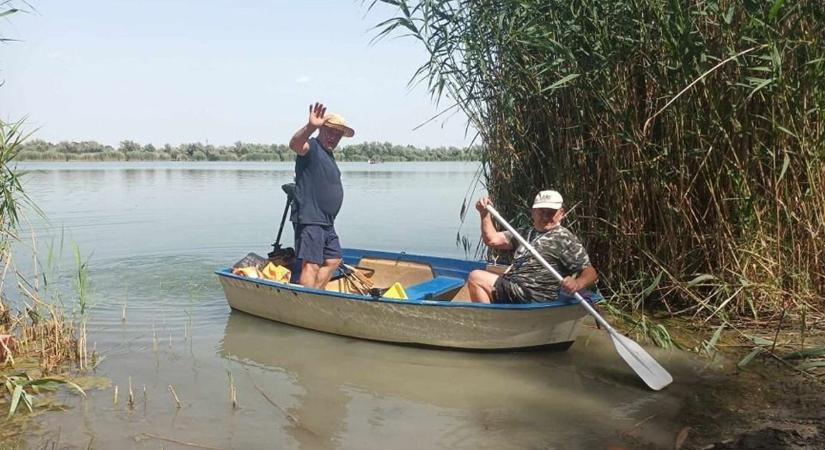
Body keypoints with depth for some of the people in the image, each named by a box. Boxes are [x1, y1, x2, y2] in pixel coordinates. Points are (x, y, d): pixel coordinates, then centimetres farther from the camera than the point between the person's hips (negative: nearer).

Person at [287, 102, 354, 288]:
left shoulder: (328, 154, 21)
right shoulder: (312, 147, -9)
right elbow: (295, 144, -34)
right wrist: (311, 126, -53)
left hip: (326, 222, 10)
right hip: (309, 219, -10)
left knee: (333, 260, 15)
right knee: (311, 265, -12)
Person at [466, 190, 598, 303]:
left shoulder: (564, 238, -6)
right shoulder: (526, 233, 18)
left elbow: (590, 272, -12)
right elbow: (492, 240, 15)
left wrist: (577, 284, -34)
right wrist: (485, 214, 2)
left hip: (533, 297, -9)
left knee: (476, 278, -14)